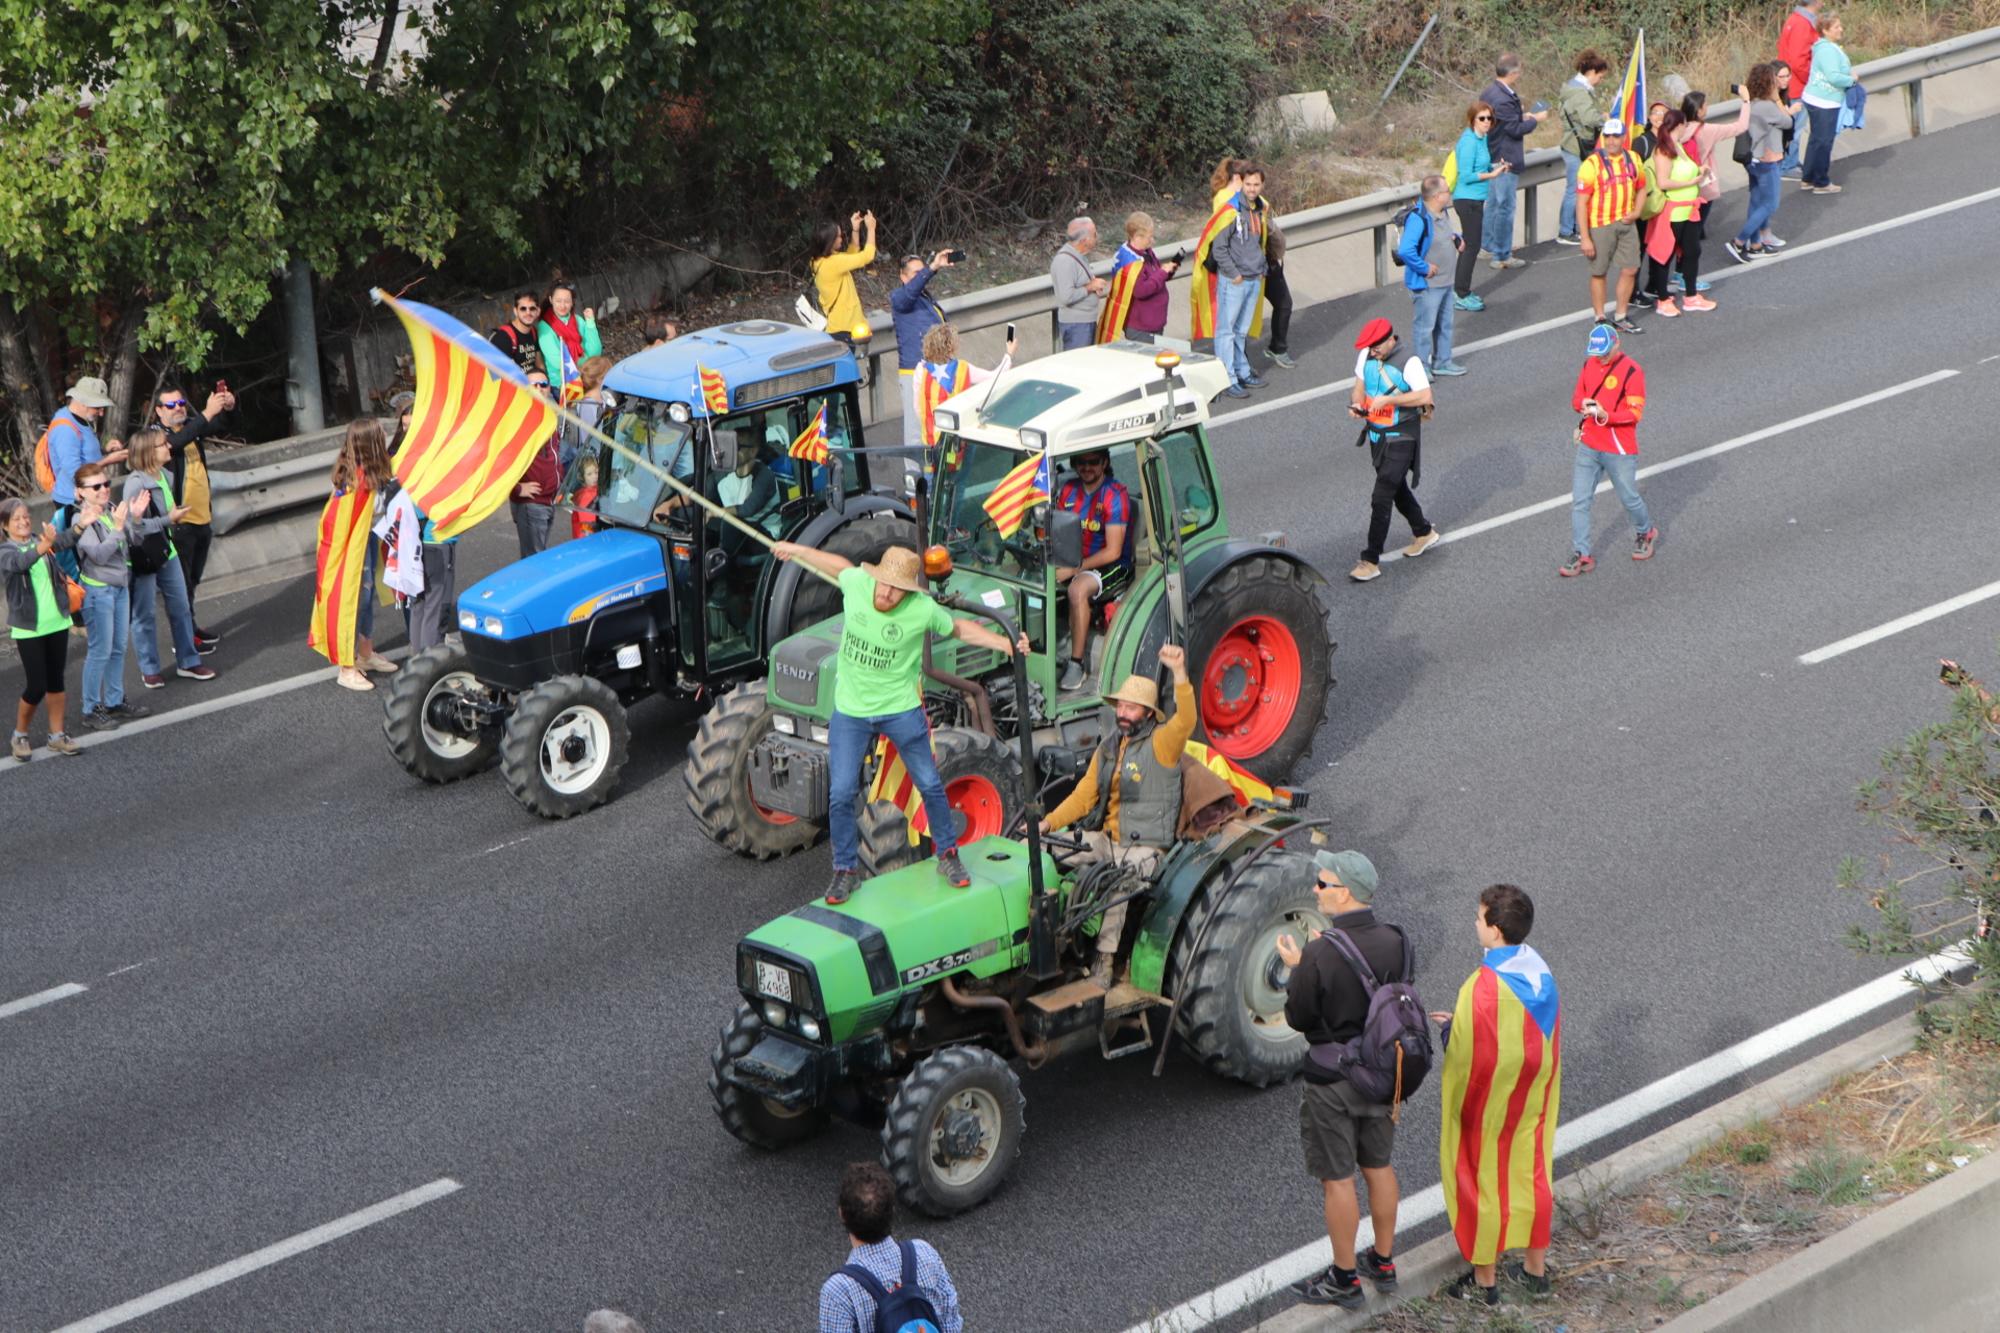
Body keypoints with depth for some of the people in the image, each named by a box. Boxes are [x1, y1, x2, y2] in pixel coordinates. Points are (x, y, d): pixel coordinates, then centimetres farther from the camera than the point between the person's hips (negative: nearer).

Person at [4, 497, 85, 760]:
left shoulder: (41, 540, 2)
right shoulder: (6, 551, -8)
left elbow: (64, 540, -19)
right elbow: (19, 563, -32)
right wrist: (42, 547, -50)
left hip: (57, 622, 4)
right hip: (28, 629, -4)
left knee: (56, 681, 10)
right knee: (36, 686, -2)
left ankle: (57, 735, 22)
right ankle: (20, 736, 18)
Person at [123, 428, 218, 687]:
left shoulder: (165, 476, 2)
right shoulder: (136, 483, -23)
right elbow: (135, 527, -28)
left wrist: (177, 514, 5)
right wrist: (169, 519, -26)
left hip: (166, 552, 8)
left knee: (181, 608, 14)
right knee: (145, 615, 7)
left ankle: (188, 662, 26)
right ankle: (149, 669, 20)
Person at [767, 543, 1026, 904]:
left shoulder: (923, 611, -19)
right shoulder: (855, 583, -15)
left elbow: (960, 629, 0)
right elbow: (841, 564, 9)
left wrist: (1006, 644, -11)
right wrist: (797, 550, 24)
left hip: (901, 710, -1)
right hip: (850, 712, 1)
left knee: (930, 785, 6)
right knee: (841, 795, -1)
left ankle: (948, 855, 28)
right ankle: (846, 869, 17)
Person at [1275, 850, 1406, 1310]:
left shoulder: (1321, 954, -26)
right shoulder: (1394, 942, -7)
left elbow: (1298, 1018, -16)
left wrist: (1295, 969, 1)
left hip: (1332, 1082, -6)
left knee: (1337, 1179, 7)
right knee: (1379, 1168, 20)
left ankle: (1344, 1278, 18)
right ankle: (1383, 1262, 34)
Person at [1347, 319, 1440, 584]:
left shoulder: (1409, 362, -20)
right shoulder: (1366, 356, 0)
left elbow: (1425, 396, -23)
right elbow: (1360, 384, 13)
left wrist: (1388, 400, -28)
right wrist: (1356, 404, -9)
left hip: (1401, 439, -8)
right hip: (1377, 435, 8)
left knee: (1381, 499, -10)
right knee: (1397, 489, 22)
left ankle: (1371, 561, -5)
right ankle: (1424, 533, 44)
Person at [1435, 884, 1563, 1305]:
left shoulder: (1484, 986, -30)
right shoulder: (1540, 971, -5)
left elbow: (1471, 1056, -23)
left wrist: (1449, 1030, -2)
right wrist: (1460, 1023, 12)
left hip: (1489, 1105, -7)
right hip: (1534, 1098, 7)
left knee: (1482, 1183, 10)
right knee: (1531, 1173, 21)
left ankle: (1484, 1279, 24)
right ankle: (1536, 1269, 35)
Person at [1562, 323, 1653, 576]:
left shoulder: (1631, 371, -13)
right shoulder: (1589, 364, 6)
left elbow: (1635, 412, -16)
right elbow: (1577, 397, 12)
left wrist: (1606, 416, -30)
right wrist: (1583, 405, -12)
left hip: (1619, 450, -5)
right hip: (1589, 447, 5)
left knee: (1629, 498, 10)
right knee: (1579, 501, -1)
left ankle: (1645, 533, 40)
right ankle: (1581, 556, 4)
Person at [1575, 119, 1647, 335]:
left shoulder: (1633, 160, 4)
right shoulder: (1592, 164, -13)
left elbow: (1641, 189, 18)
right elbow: (1582, 202, -13)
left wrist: (1636, 212, -2)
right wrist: (1585, 238, -16)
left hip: (1626, 224, 5)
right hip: (1600, 226, -5)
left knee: (1630, 269, 8)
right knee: (1599, 273, 6)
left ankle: (1621, 316, 25)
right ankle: (1600, 318, 20)